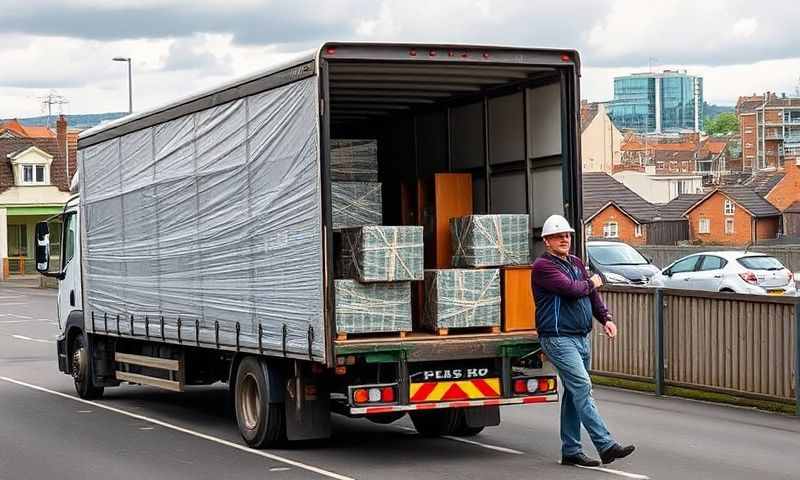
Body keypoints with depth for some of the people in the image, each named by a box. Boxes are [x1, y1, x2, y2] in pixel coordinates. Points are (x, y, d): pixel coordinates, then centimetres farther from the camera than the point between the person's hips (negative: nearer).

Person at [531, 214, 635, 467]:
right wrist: (591, 283, -1)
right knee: (582, 388, -16)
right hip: (558, 339, -9)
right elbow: (571, 289, -20)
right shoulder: (543, 266, -9)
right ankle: (606, 446, -20)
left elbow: (592, 294, 14)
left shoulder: (576, 263, 18)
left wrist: (605, 318, -1)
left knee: (574, 393, 11)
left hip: (582, 338, 9)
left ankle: (570, 451, 16)